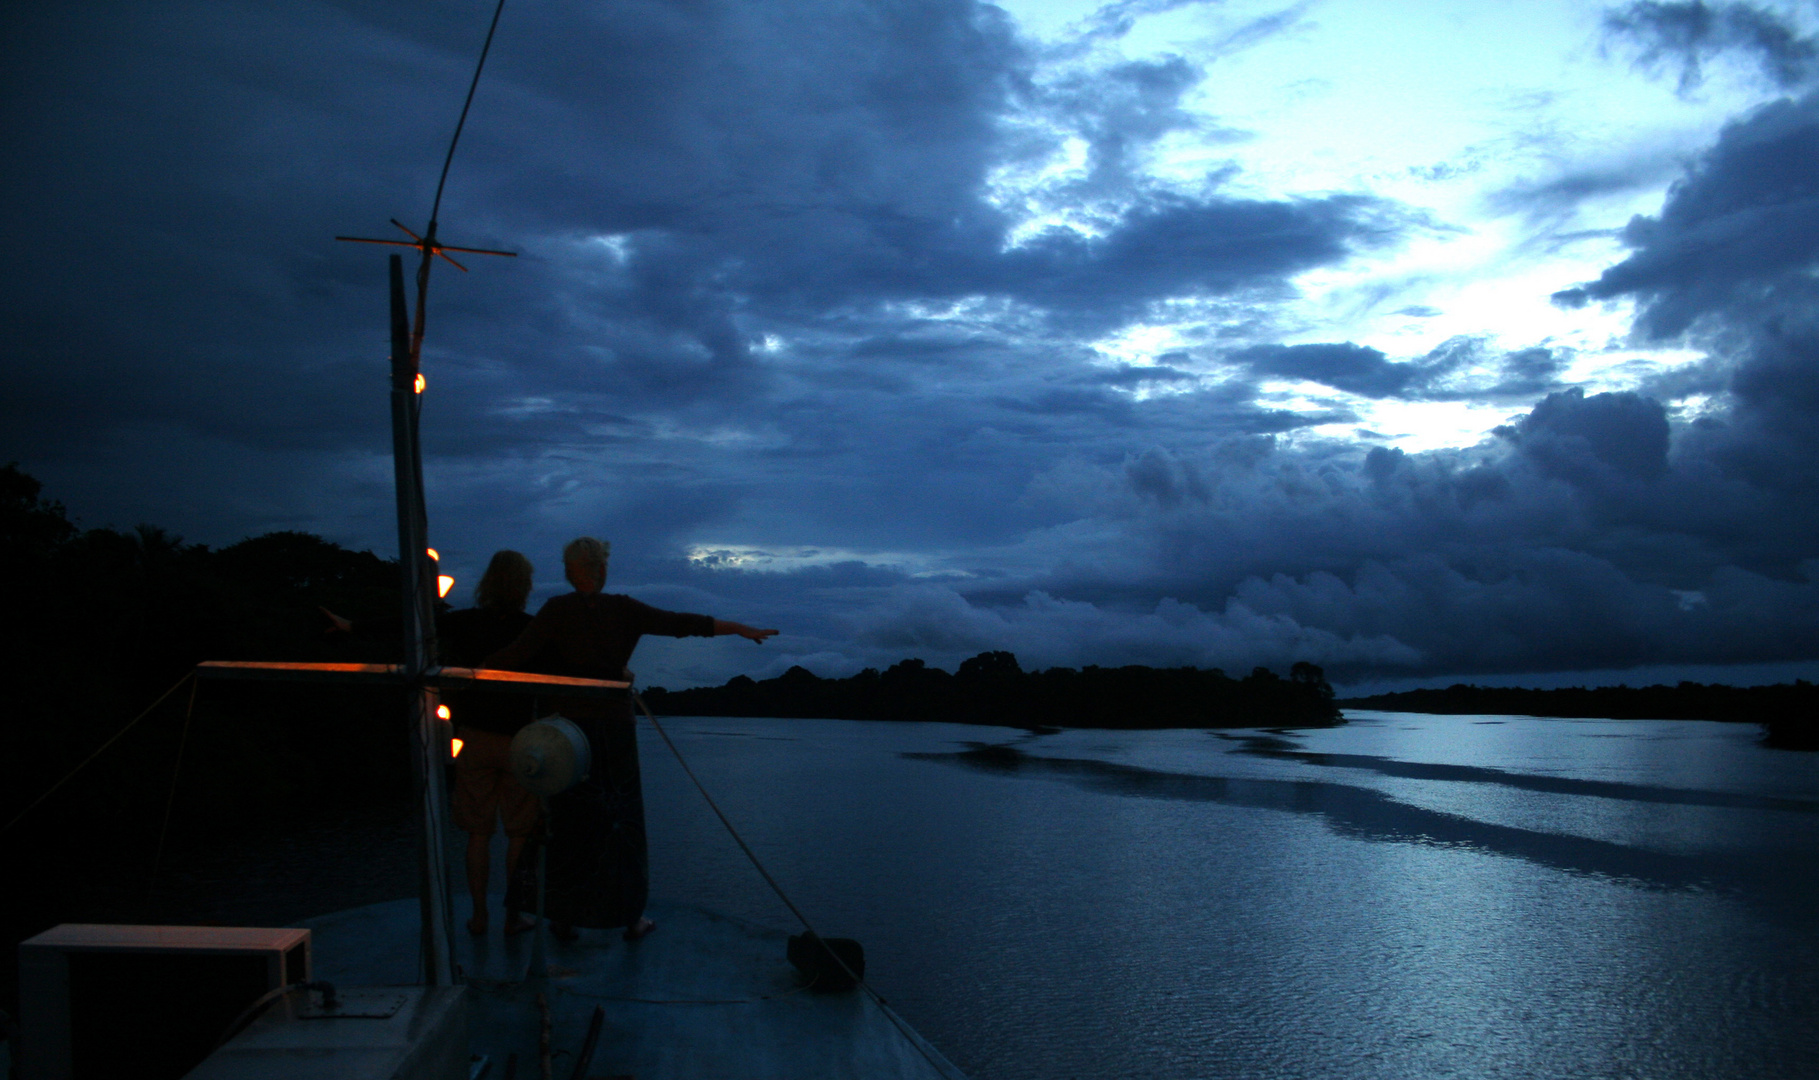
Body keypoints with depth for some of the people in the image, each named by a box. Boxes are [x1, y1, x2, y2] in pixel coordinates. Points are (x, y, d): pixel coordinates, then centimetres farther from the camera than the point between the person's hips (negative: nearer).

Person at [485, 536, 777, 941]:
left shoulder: (557, 611, -4)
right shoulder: (621, 610, -1)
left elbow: (518, 655, -15)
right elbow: (676, 623, -3)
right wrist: (739, 628, 1)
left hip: (569, 729, -1)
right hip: (615, 728, 1)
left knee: (569, 821, 8)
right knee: (622, 820, 9)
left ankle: (565, 918, 12)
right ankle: (631, 917, 13)